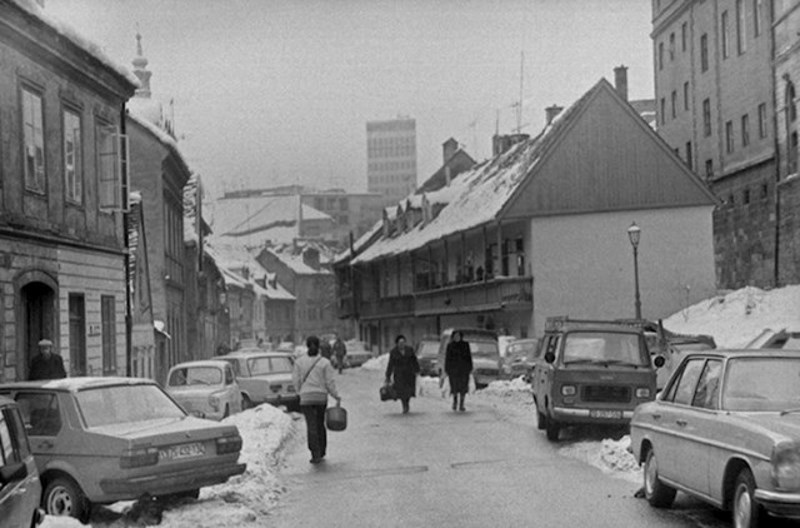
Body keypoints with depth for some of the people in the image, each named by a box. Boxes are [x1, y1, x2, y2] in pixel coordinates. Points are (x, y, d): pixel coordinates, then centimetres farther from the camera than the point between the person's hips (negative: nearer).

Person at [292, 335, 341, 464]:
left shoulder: (300, 361, -2)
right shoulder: (325, 363, -5)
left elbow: (296, 380, 0)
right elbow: (329, 382, -5)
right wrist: (336, 396, 8)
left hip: (306, 397, -1)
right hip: (321, 396, 1)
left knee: (311, 426, -3)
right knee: (320, 424, 17)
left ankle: (316, 455, -12)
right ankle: (321, 452, 25)